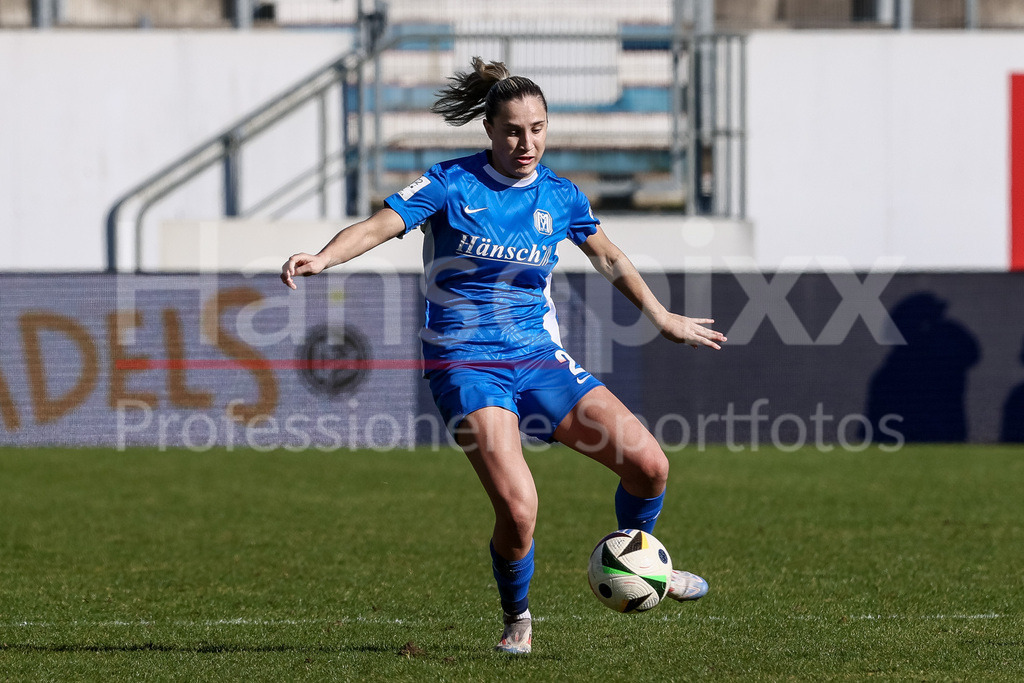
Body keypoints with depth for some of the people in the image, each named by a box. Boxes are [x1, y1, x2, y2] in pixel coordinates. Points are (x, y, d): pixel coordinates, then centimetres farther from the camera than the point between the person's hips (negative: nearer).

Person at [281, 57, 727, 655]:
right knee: (518, 509, -22)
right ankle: (518, 617, 8)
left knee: (649, 464, -7)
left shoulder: (559, 196, 7)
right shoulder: (453, 184, -6)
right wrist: (324, 258, -35)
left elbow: (608, 257, 23)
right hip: (467, 366, -4)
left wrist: (664, 320, 32)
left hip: (540, 358, 5)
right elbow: (381, 225, -15)